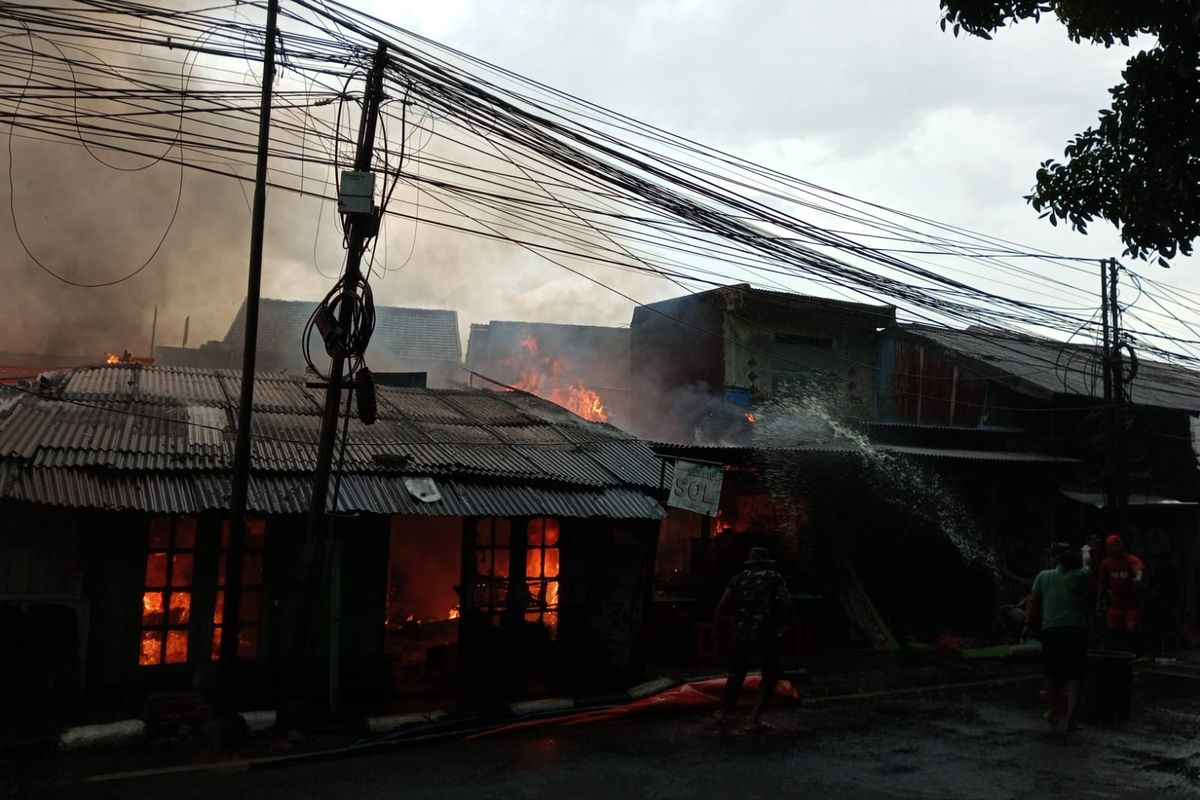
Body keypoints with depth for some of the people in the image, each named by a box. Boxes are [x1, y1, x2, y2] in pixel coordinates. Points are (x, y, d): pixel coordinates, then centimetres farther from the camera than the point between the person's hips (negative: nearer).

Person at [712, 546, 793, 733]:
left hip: (742, 633, 4)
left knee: (738, 672, 21)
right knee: (769, 676, 8)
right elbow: (788, 605, -8)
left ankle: (723, 712, 30)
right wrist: (782, 621, 8)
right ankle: (754, 720, 1)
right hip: (766, 635, -4)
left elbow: (722, 604, 2)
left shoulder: (739, 578, 10)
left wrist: (714, 626, 10)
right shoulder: (774, 578, 3)